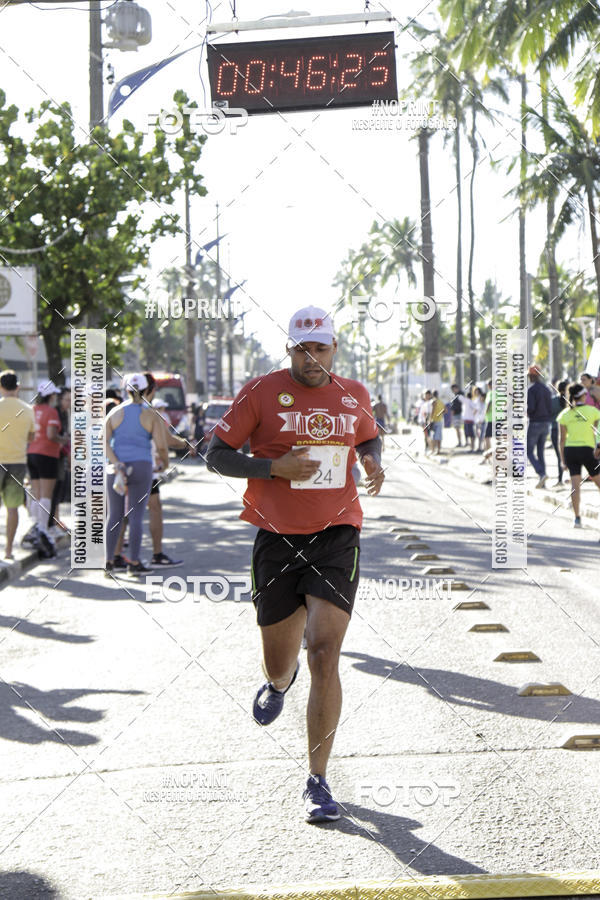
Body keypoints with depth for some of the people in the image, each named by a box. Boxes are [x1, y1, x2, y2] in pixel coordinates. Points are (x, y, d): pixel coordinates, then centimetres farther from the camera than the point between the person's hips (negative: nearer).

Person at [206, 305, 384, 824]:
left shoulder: (354, 396, 7)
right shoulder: (262, 392, -3)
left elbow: (370, 437, 28)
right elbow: (216, 455, -3)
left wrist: (373, 462, 5)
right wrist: (274, 467, -17)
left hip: (336, 538, 0)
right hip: (277, 541, 0)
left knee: (324, 658, -13)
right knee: (279, 664, 12)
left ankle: (318, 782, -5)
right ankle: (280, 684, 54)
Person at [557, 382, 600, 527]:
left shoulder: (565, 414, 3)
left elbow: (562, 439, 5)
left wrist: (563, 459, 10)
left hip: (570, 450, 2)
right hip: (587, 449, -2)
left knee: (575, 484, 0)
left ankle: (577, 518, -7)